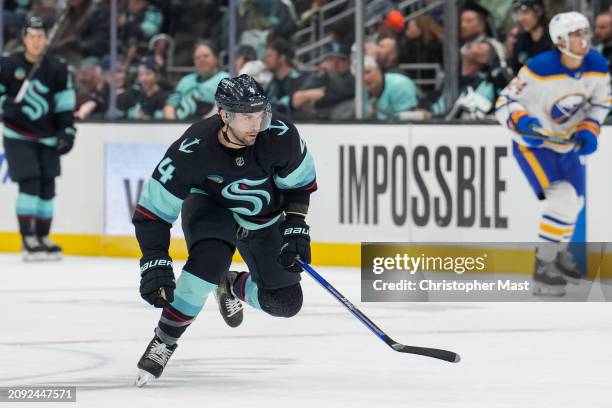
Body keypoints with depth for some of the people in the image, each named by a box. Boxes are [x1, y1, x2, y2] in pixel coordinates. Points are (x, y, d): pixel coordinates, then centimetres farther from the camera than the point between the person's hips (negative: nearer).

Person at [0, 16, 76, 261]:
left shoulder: (57, 69, 0)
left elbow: (65, 103, 4)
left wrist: (67, 130, -2)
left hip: (47, 138, 4)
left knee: (47, 186, 5)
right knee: (29, 183, -14)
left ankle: (42, 237, 18)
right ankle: (28, 241, -12)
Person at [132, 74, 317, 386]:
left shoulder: (280, 135, -28)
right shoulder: (192, 150, -34)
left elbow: (299, 182, -6)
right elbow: (152, 211, -28)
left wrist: (296, 228, -14)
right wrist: (154, 266, -34)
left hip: (264, 220, 3)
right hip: (210, 206, -3)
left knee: (285, 302, -4)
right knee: (210, 257, -36)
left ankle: (234, 286, 29)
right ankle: (164, 339, -22)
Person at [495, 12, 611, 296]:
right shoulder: (539, 70, -29)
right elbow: (506, 102, -21)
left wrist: (589, 130, -10)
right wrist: (521, 121, -40)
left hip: (566, 144, 7)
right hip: (532, 144, -7)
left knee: (574, 202, 19)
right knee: (562, 199, -24)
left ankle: (558, 252, 47)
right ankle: (543, 269, -15)